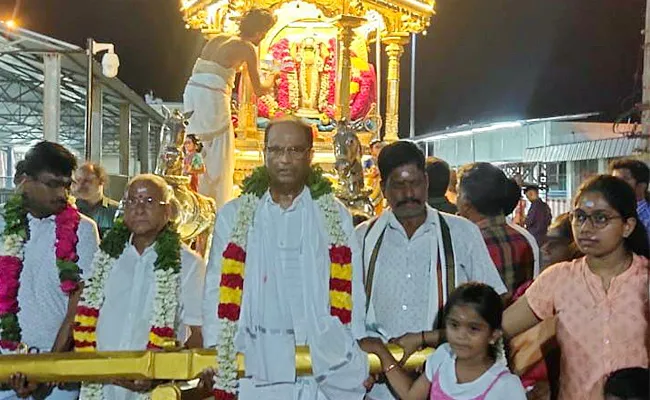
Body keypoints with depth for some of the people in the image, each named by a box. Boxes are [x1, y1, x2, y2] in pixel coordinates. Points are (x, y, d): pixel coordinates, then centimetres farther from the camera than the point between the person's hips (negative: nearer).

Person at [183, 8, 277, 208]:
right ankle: (217, 205, 10)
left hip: (192, 90, 7)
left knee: (197, 150, 16)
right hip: (212, 96, -7)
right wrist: (271, 80, 25)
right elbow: (258, 90, 4)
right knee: (219, 155, 4)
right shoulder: (246, 48, -1)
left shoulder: (219, 38, 17)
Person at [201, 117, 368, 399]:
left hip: (323, 358, 0)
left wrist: (358, 359, 0)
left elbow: (350, 289, 5)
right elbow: (217, 288, 5)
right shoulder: (233, 216, 6)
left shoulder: (335, 217, 6)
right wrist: (215, 355, -3)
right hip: (256, 360, 0)